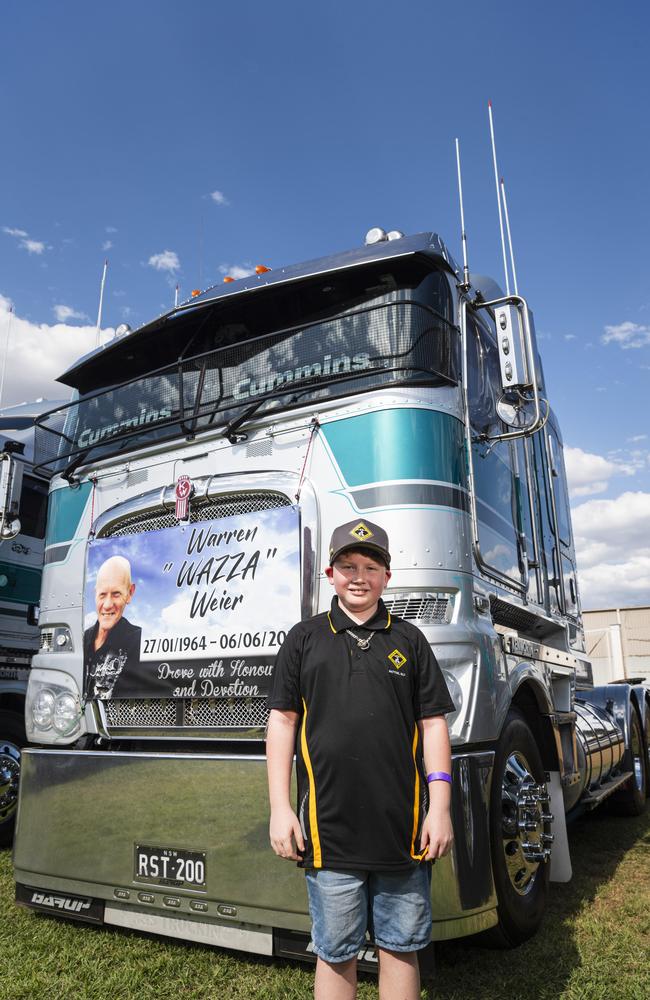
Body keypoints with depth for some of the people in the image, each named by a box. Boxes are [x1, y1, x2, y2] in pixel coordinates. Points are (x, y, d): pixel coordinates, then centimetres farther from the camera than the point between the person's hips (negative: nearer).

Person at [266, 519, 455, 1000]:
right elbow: (282, 721, 4)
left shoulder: (409, 640, 6)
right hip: (330, 829, 0)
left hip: (403, 829, 1)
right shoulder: (305, 639, 5)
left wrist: (440, 807, -1)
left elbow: (433, 724, 5)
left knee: (401, 948, 14)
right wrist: (280, 806, -2)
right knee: (335, 954, 13)